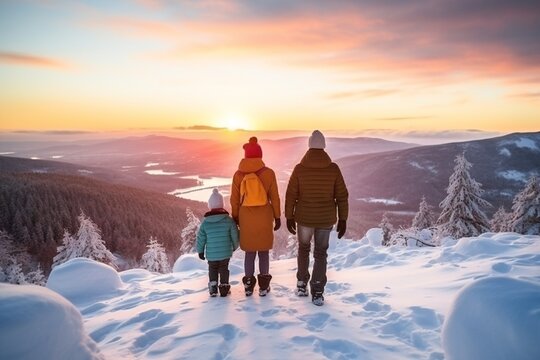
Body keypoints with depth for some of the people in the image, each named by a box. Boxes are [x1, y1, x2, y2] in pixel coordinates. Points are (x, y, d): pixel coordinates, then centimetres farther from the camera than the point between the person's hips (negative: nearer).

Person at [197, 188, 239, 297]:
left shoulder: (205, 222, -6)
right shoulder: (229, 220, -10)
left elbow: (200, 238, -1)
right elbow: (235, 235, -4)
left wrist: (200, 251, 12)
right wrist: (235, 246, 14)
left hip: (211, 254, 1)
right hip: (225, 252, -1)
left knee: (212, 270, 17)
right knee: (224, 269, 13)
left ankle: (213, 289, 16)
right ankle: (224, 288, 14)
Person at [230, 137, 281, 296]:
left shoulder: (238, 174, -7)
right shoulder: (269, 173, -10)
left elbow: (234, 199, -2)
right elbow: (275, 197, -5)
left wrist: (235, 217, 11)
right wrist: (277, 217, 5)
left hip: (246, 218, 1)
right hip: (264, 218, -1)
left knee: (249, 252, 14)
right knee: (264, 251, 11)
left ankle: (249, 285, 20)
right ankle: (264, 286, 17)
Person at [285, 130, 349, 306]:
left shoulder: (299, 168, -9)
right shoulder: (333, 168, -7)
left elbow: (291, 195, -5)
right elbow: (342, 196, -3)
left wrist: (289, 217, 4)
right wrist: (342, 219, 5)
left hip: (304, 218, 0)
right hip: (326, 219, 0)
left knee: (303, 249, 22)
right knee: (320, 253, 12)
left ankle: (302, 285, 26)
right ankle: (317, 292, 11)